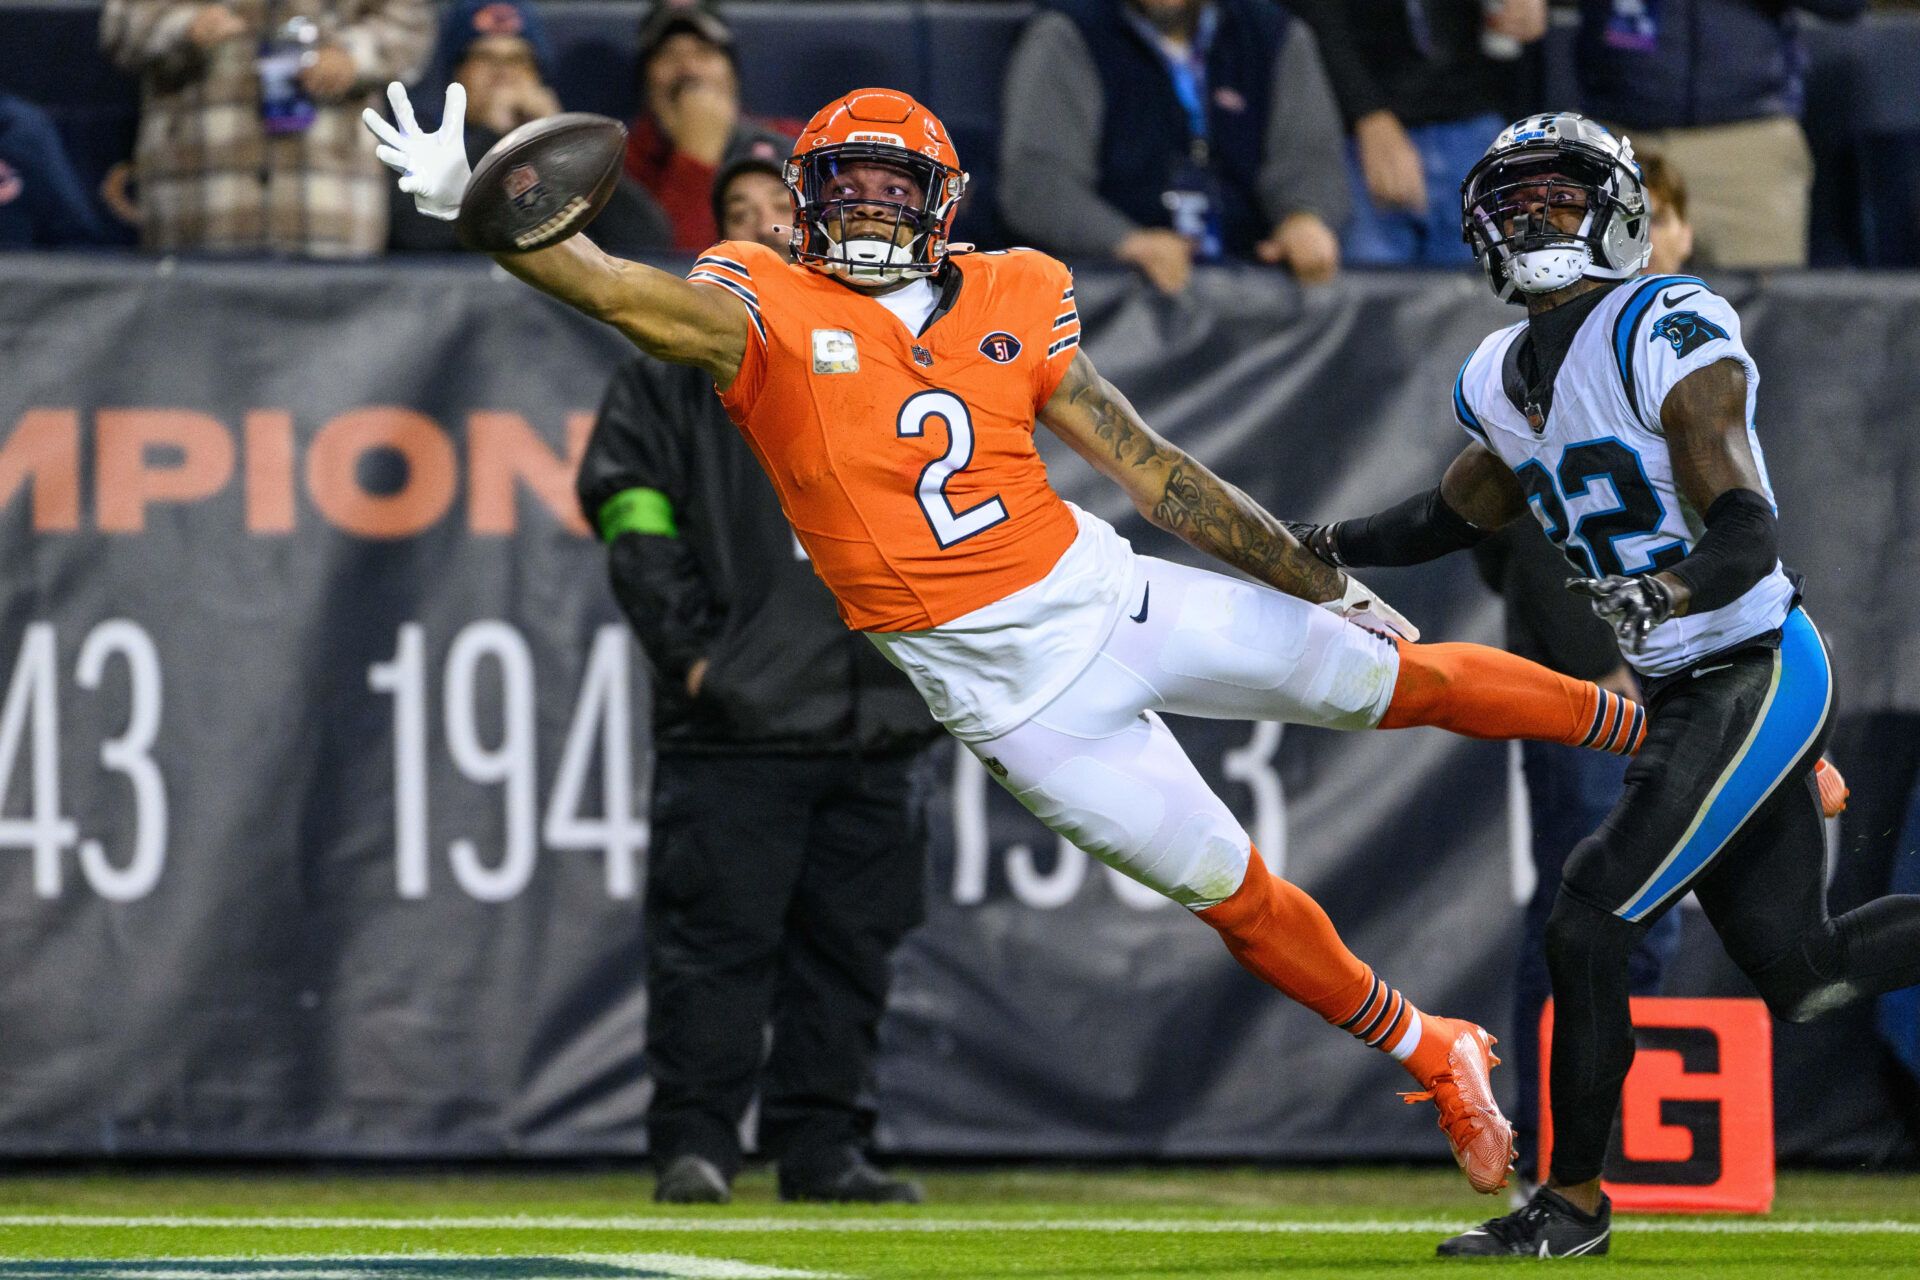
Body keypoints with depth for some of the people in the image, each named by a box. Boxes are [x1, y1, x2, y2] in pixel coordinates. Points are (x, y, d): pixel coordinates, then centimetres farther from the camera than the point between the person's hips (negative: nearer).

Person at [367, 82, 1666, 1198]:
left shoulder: (1011, 309, 0)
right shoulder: (766, 316, -9)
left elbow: (1157, 474, 8)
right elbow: (603, 282, -26)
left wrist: (1324, 581, 11)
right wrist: (472, 204, -44)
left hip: (1111, 597, 3)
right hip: (1010, 691, -3)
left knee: (1396, 679, 12)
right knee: (1235, 895, 8)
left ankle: (1627, 717, 36)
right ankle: (1436, 1060, 27)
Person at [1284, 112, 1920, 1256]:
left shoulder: (1672, 338, -17)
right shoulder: (1508, 379, 8)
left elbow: (1750, 537, -25)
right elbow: (1458, 514, 27)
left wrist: (1664, 591, -43)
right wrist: (1320, 550, 16)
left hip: (1757, 677, -9)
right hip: (1683, 694, 9)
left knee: (1588, 930, -10)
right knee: (1800, 971, 9)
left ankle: (1574, 1204, 4)